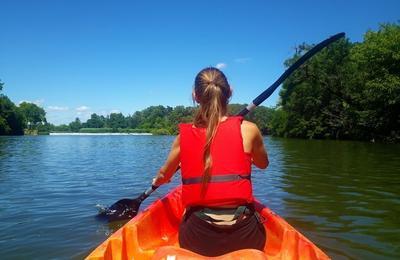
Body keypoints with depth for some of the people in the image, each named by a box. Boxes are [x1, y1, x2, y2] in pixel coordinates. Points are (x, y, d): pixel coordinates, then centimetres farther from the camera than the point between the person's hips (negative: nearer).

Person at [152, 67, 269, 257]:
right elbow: (263, 164, 15)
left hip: (198, 240, -1)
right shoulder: (248, 129, -7)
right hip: (244, 236, 2)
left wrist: (157, 180, 41)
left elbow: (164, 175, 18)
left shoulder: (184, 136, -1)